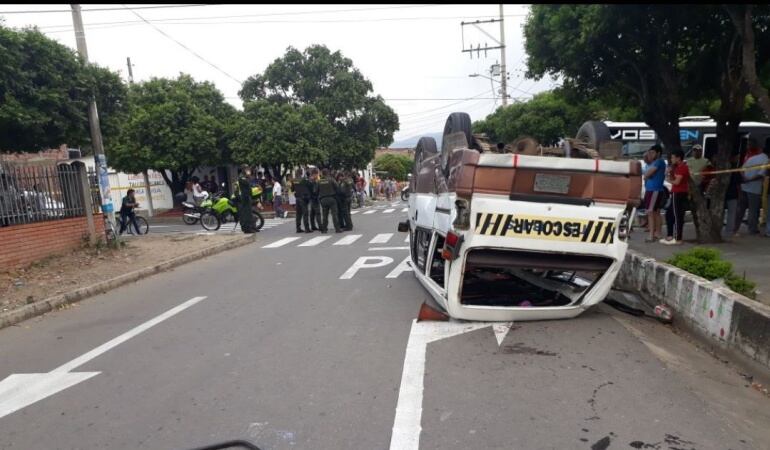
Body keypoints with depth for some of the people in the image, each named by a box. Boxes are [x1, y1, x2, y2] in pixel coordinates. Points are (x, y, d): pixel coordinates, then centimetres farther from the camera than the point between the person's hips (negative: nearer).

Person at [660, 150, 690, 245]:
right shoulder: (678, 167, 20)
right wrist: (670, 173, 3)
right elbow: (674, 179, 18)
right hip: (677, 194, 11)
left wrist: (670, 180, -1)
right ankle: (669, 236, 18)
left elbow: (677, 182, -20)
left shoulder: (682, 167, -13)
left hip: (679, 194, -11)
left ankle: (678, 239, -6)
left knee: (678, 216, -8)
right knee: (669, 214, 14)